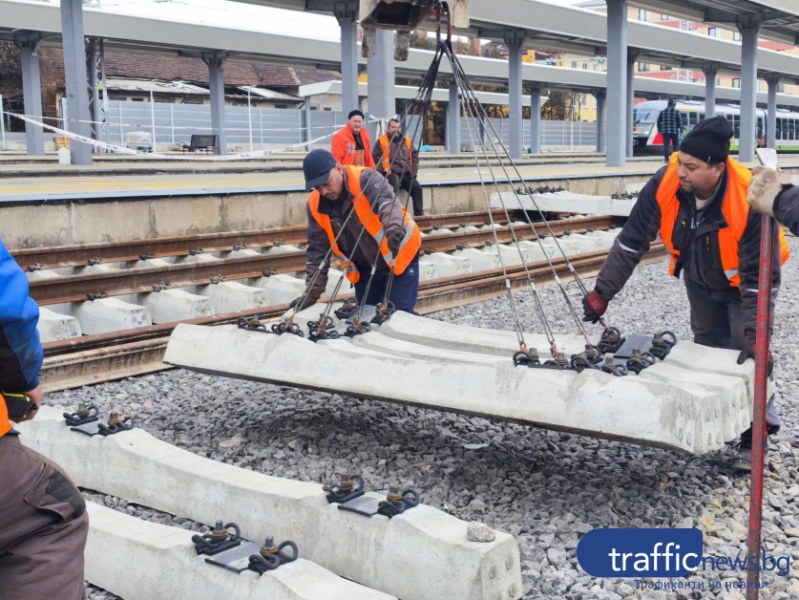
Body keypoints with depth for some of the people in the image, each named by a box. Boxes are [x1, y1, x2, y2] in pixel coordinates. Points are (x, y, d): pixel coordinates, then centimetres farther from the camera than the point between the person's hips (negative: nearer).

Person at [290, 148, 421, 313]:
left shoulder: (366, 179, -26)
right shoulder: (315, 205, -10)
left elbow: (387, 203, -45)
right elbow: (317, 249, -4)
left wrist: (394, 228, -68)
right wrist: (312, 292, -10)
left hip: (399, 255, -5)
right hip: (365, 267, 5)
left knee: (399, 313, -10)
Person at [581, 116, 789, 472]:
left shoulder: (750, 200, -40)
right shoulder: (665, 183, -30)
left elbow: (760, 277, -34)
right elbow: (632, 241, -22)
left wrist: (754, 332, -38)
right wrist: (603, 292, -25)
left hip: (742, 281, -4)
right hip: (700, 279, 4)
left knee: (746, 354, -11)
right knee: (708, 347, 16)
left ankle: (755, 435, 3)